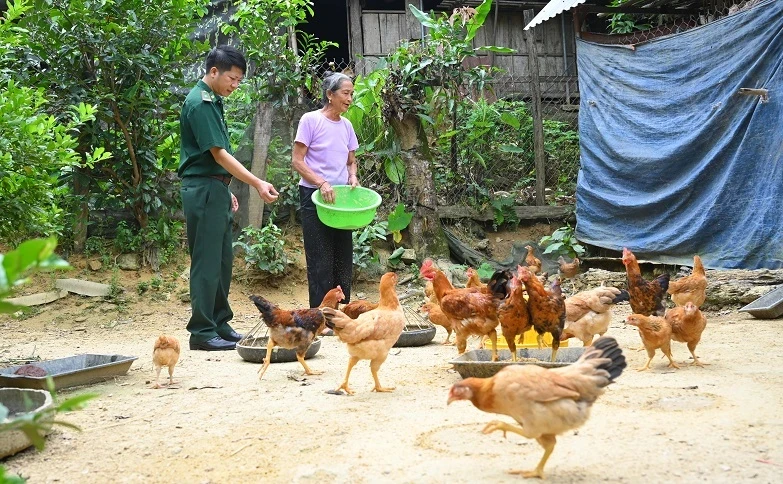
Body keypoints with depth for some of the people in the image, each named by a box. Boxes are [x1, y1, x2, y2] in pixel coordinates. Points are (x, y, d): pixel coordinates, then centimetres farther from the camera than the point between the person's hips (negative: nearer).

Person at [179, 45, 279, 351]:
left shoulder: (213, 101, 15)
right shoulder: (199, 103, -16)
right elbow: (219, 154, -19)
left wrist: (226, 191, 21)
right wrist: (257, 184, -19)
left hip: (216, 189, 10)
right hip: (203, 190, -10)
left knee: (222, 260, 13)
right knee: (207, 262, -6)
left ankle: (220, 325, 21)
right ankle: (202, 332, -1)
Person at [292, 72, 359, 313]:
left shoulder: (346, 125, 10)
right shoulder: (311, 120, -8)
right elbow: (297, 161, -10)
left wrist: (353, 177, -3)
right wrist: (322, 182, -21)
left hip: (340, 197, 6)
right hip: (314, 196, -6)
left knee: (344, 259, 8)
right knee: (321, 261, -6)